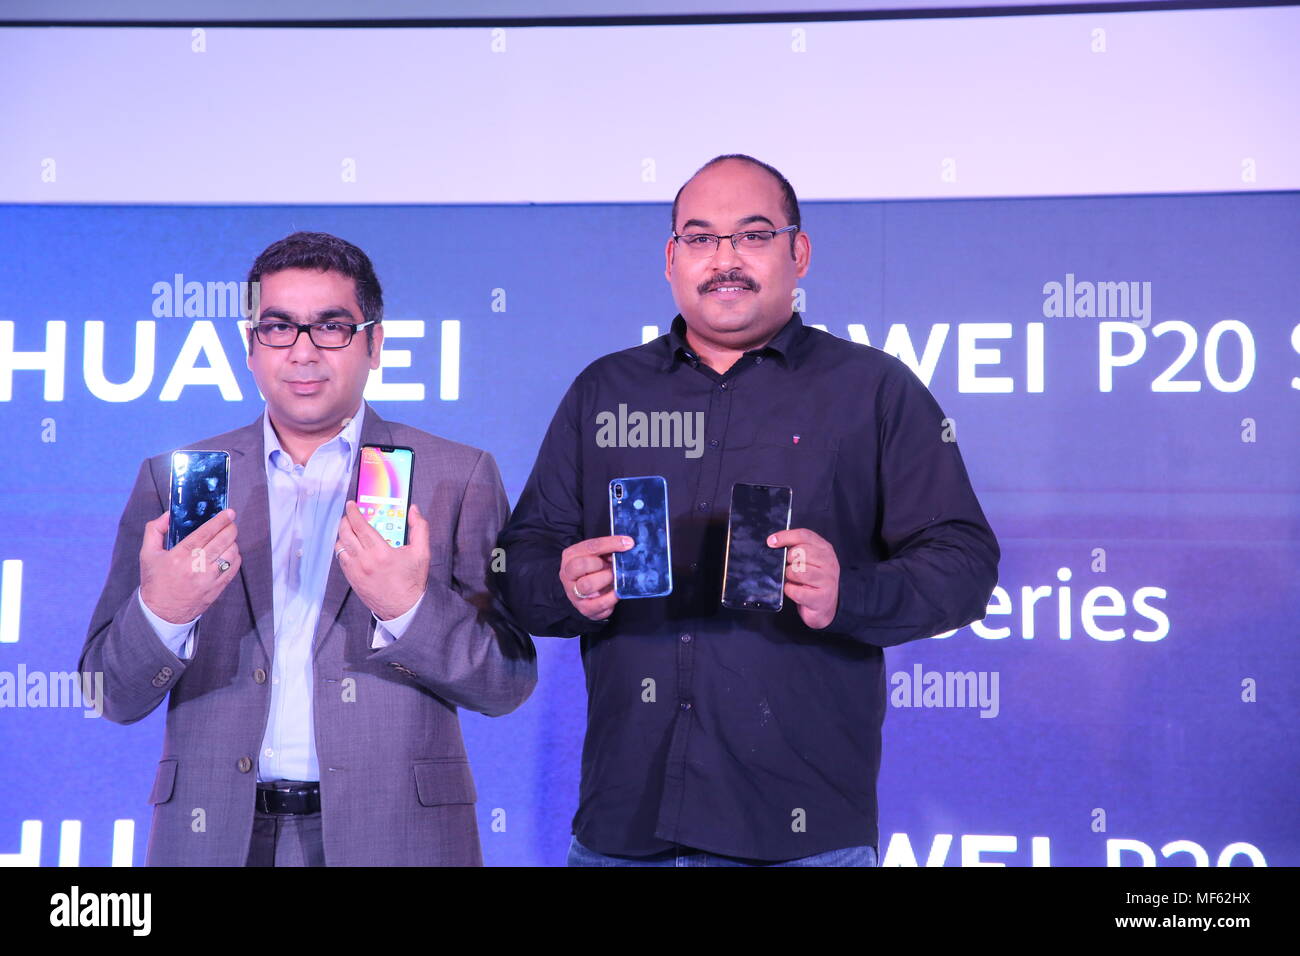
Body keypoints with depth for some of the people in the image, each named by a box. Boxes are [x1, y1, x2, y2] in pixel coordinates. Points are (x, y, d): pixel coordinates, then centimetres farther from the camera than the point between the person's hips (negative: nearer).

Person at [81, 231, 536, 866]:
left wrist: (408, 608, -22)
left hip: (394, 833, -1)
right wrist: (160, 611, -17)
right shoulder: (172, 480, 5)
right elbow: (114, 696, 3)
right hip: (214, 835, 2)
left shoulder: (459, 478, -1)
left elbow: (508, 683, -4)